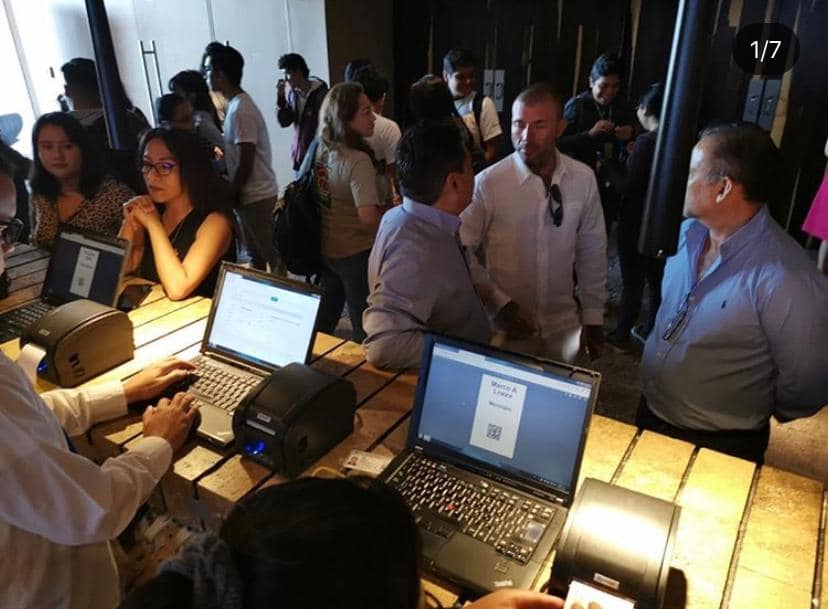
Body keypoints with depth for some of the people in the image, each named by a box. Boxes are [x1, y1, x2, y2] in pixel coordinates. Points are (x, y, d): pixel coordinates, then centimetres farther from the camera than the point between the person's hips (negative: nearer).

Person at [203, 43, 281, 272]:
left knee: (269, 254, 2)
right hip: (252, 194, 10)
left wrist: (231, 195, -13)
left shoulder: (240, 110, -21)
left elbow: (245, 163, -22)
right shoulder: (237, 104, 10)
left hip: (255, 196, -10)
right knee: (253, 254, 19)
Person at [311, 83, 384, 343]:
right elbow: (368, 218, -31)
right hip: (356, 254, -7)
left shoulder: (320, 152, 1)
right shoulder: (358, 161, -23)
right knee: (366, 330, 9)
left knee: (322, 322, 24)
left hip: (324, 250, 8)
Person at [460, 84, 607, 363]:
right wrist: (499, 303, -16)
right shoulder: (488, 183, -17)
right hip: (507, 325, -3)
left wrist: (593, 317, 7)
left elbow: (592, 251, 3)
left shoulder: (583, 178, -5)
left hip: (564, 322, 3)